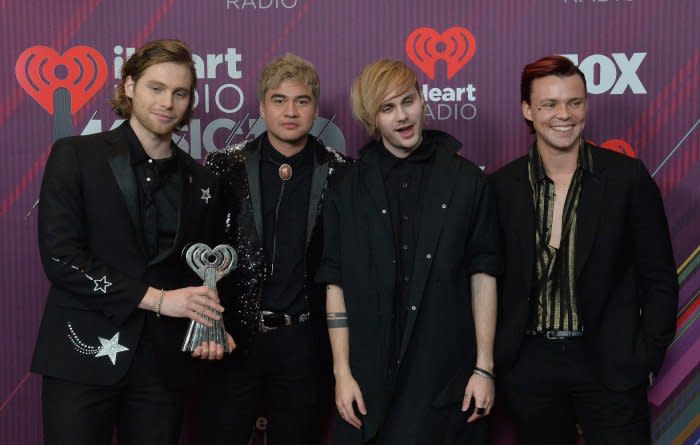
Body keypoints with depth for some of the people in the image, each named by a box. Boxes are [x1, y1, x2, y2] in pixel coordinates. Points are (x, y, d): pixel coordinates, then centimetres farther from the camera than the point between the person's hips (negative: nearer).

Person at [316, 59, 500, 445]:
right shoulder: (349, 187, 1)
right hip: (370, 375, 1)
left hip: (445, 374, 0)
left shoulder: (466, 179, 1)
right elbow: (336, 284, 1)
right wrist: (342, 372, -3)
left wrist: (484, 367, -2)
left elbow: (482, 275, 1)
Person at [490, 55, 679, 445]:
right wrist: (495, 357, 3)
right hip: (529, 365, 2)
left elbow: (660, 279, 0)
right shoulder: (503, 186, 1)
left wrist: (646, 357, -5)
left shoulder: (628, 177, -4)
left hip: (611, 366, -1)